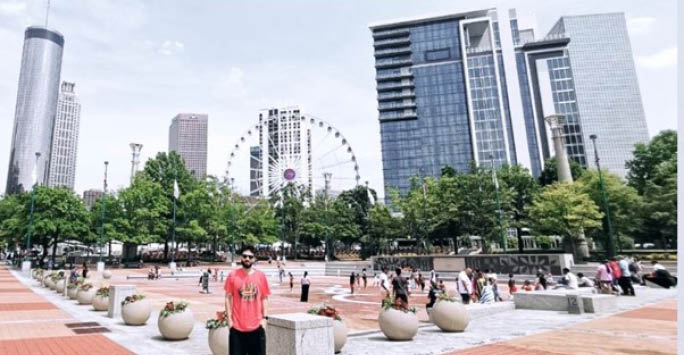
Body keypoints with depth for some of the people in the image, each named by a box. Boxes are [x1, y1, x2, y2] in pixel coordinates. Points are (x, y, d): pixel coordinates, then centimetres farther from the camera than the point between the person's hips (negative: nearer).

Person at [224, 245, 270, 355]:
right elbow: (228, 298, 2)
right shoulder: (233, 275, -2)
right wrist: (229, 319, -2)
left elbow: (264, 298, 6)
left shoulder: (261, 276, 1)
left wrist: (264, 317, -1)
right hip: (237, 326, -1)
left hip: (256, 325, 1)